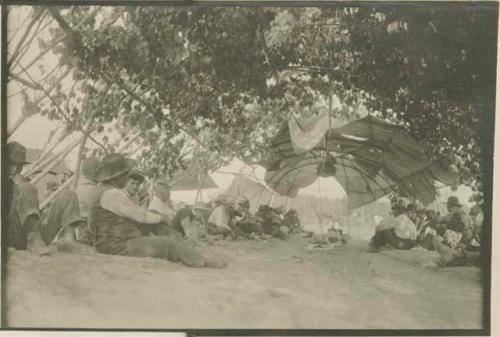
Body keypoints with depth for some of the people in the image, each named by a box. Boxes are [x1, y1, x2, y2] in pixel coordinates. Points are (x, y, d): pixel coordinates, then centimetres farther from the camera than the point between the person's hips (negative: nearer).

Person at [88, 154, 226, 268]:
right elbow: (138, 213, -15)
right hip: (121, 246, -11)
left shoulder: (104, 190, 13)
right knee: (169, 244, -7)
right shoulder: (112, 194, -21)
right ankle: (203, 262, 7)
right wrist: (159, 217, 2)